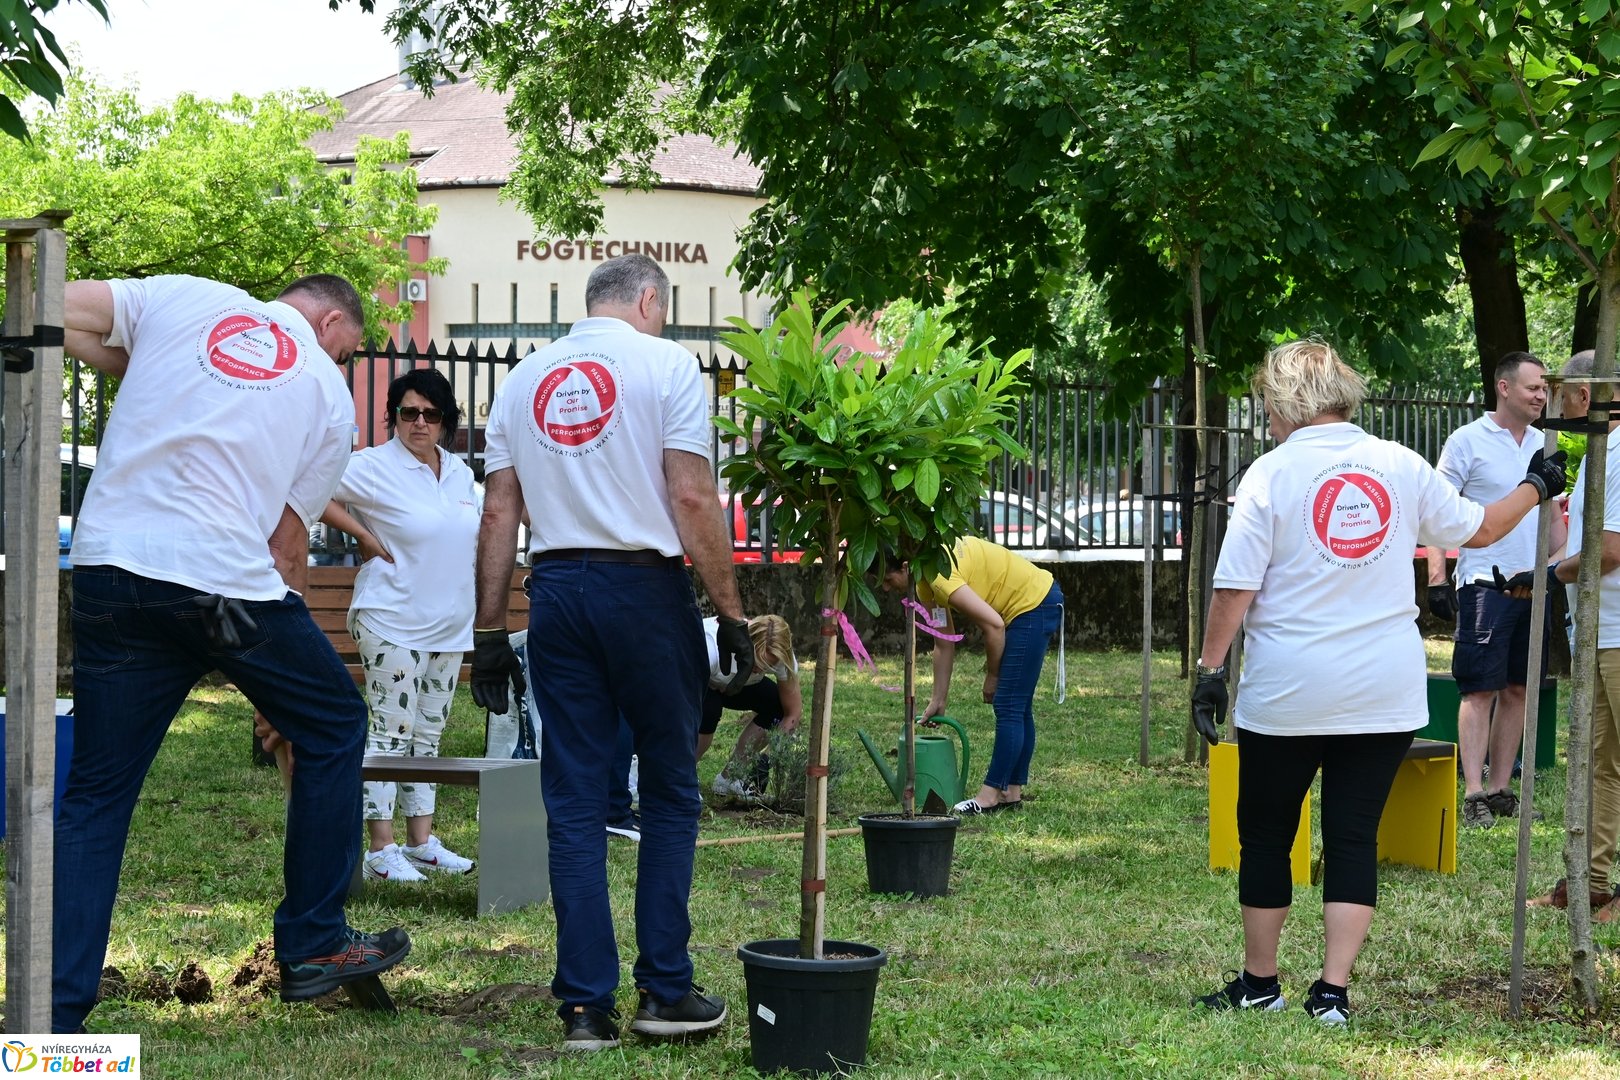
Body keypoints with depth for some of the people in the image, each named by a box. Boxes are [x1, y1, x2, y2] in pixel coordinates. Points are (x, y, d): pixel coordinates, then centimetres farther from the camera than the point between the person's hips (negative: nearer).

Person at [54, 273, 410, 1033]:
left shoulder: (180, 297, 12)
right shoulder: (329, 393, 11)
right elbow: (289, 537, 11)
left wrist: (133, 368, 20)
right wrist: (285, 619, 21)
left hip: (111, 565, 2)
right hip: (230, 583, -2)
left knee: (94, 797, 10)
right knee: (333, 727, 22)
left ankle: (52, 1016, 4)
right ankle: (312, 947, 26)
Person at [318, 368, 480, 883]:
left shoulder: (460, 472, 12)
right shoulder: (376, 466, -9)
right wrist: (364, 535, -14)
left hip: (449, 627, 7)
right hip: (393, 624, -7)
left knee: (428, 737, 12)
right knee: (391, 734, -7)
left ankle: (422, 842, 18)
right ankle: (381, 849, -4)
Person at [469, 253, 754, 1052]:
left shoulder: (523, 379, 13)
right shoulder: (665, 364, -2)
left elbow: (498, 512, 10)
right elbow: (692, 498, -9)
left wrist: (489, 631, 12)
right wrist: (730, 612, -5)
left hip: (555, 591, 4)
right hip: (645, 588, -4)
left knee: (574, 803, 5)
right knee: (669, 792, 8)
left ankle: (586, 1006, 3)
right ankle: (665, 991, 7)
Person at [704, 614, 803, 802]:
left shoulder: (781, 657, -28)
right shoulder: (714, 646, -44)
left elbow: (792, 713, -17)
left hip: (733, 684, 5)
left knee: (777, 704, -17)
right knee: (708, 709, -36)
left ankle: (729, 778, -2)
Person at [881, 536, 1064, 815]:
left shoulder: (938, 575, -26)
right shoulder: (925, 583, 4)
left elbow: (993, 624, -27)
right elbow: (944, 645, 12)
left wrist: (992, 676, -13)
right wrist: (938, 701, 13)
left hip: (1034, 605, -10)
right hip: (1034, 603, 10)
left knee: (1008, 706, -9)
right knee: (1017, 708, 13)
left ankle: (989, 796, -8)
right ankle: (1012, 792, 18)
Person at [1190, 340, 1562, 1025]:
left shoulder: (1272, 472, -8)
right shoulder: (1401, 466, 2)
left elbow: (1235, 586, -11)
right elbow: (1479, 530, 15)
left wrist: (1211, 668, -3)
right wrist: (1534, 489, 32)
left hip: (1287, 697, -3)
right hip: (1384, 696, 3)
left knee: (1265, 837, 11)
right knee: (1354, 837, 7)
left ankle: (1259, 984, 21)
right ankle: (1333, 993, 2)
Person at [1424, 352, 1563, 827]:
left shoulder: (1542, 445, 13)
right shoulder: (1468, 441, -5)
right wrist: (1437, 577, -13)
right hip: (1485, 584, -6)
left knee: (1517, 689, 7)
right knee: (1481, 689, -7)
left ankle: (1501, 789, 13)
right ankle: (1473, 793, -8)